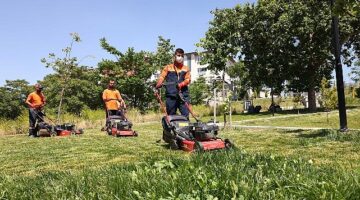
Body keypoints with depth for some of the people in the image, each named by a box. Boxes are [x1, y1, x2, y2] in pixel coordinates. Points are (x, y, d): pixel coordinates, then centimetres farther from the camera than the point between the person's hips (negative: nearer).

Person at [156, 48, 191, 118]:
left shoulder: (186, 69, 17)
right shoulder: (168, 67, 15)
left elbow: (188, 79, 2)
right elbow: (162, 77, 3)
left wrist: (181, 84, -18)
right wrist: (158, 84, -18)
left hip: (183, 95, 0)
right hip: (171, 95, 0)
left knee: (185, 115, -6)